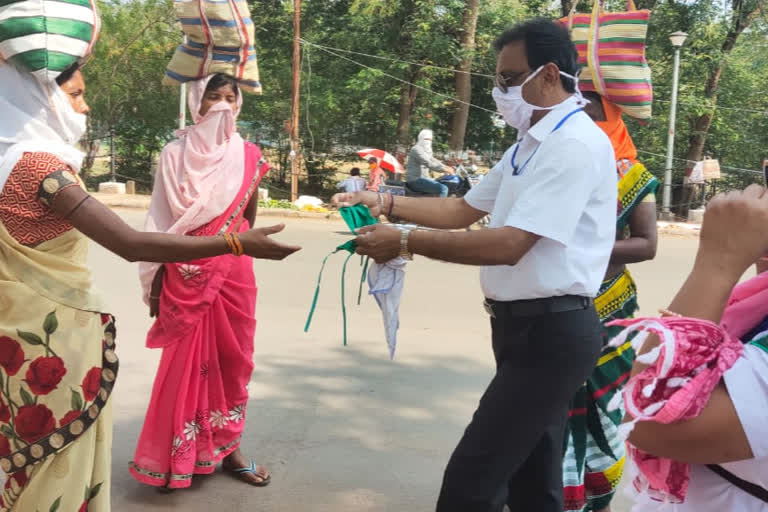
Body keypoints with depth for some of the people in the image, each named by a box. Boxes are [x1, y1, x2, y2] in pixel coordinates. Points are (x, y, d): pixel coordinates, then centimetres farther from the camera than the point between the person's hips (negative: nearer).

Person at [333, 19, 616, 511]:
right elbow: (463, 209, 17)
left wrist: (405, 241, -21)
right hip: (528, 325, 10)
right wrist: (387, 203, 5)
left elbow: (508, 245, -25)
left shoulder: (574, 145, -18)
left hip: (551, 332, -10)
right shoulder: (530, 145, 15)